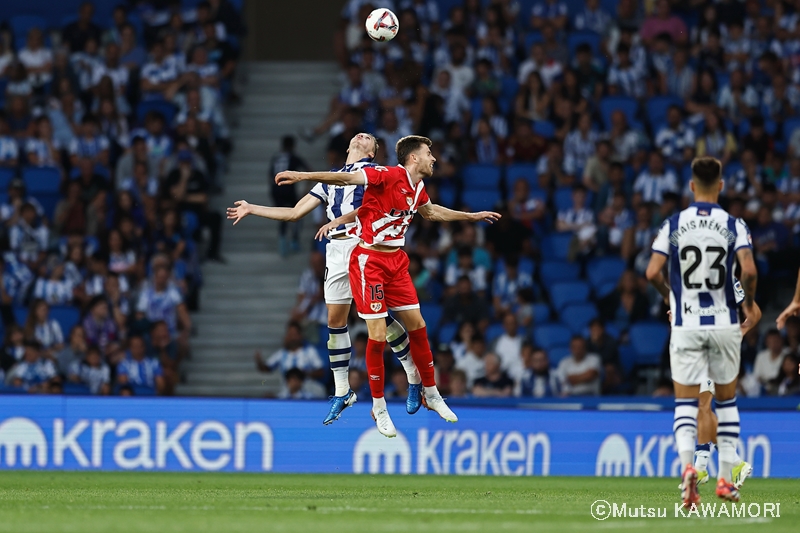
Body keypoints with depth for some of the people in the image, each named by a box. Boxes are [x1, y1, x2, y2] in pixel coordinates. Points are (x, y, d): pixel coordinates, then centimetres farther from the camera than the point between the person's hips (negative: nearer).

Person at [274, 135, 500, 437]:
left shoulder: (418, 189, 7)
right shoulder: (389, 176, -17)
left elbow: (432, 212, 30)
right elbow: (347, 178, -28)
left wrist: (472, 216, 39)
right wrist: (303, 176, -39)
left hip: (396, 262, 8)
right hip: (369, 261, -8)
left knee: (417, 326, 10)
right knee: (378, 335, -8)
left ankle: (431, 394, 27)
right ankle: (379, 408, 6)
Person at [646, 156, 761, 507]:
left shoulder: (673, 224, -2)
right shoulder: (734, 225, -4)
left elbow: (653, 272, -8)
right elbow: (749, 271, -16)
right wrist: (750, 304, 3)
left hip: (686, 324, 0)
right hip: (724, 323, 0)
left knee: (685, 402, 3)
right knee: (727, 399, 16)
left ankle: (687, 464, -23)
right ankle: (727, 476, 14)